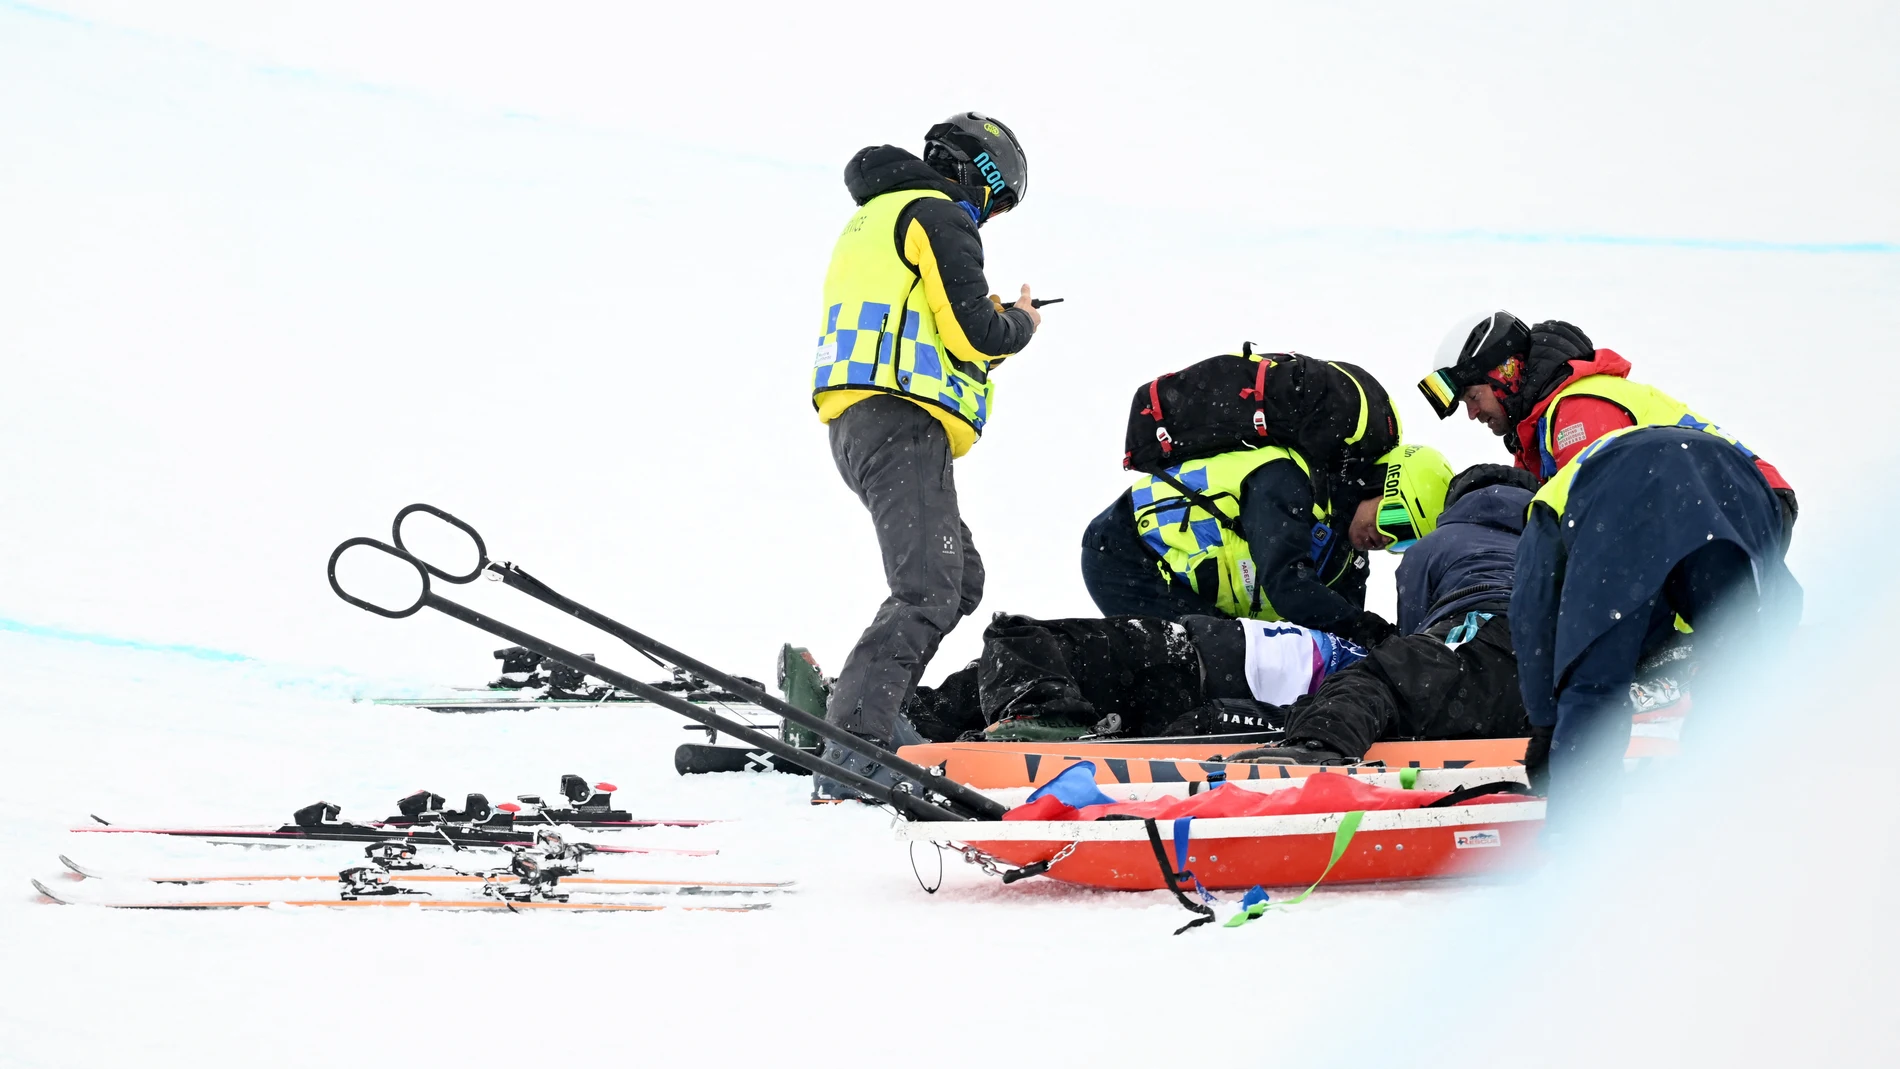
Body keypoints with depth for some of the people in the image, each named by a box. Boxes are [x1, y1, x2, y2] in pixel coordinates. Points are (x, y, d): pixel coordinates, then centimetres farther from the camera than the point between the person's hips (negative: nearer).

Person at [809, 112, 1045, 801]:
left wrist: (990, 324, 24)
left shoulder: (874, 220, 28)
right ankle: (853, 751, -31)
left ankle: (864, 711, 15)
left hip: (856, 424, 10)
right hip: (902, 422, -10)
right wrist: (1020, 323, 9)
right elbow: (974, 333, -11)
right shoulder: (937, 216, -3)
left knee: (960, 579, 20)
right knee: (928, 591, -19)